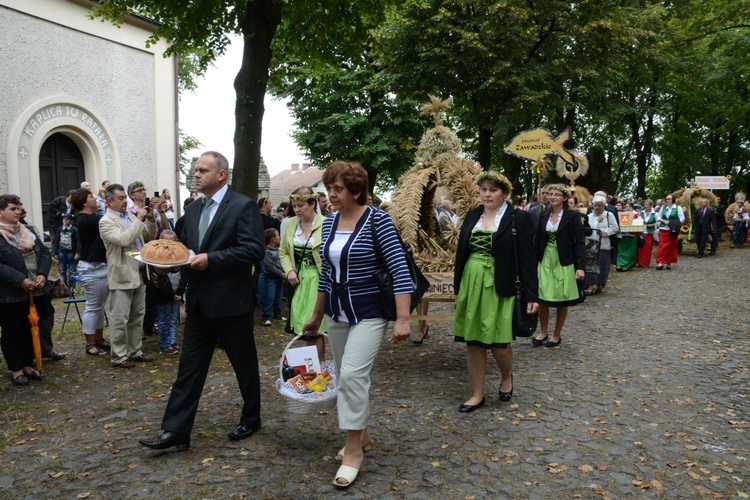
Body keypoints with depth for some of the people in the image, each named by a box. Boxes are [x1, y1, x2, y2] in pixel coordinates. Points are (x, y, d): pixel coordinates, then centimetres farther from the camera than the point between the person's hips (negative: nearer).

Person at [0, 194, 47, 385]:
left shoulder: (28, 231, 10)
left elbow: (45, 253, 8)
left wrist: (42, 274, -7)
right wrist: (21, 280, -22)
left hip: (32, 292, 6)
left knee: (30, 330, 14)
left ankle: (27, 366, 28)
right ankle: (16, 370, 21)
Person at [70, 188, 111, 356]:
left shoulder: (93, 217, 13)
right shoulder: (85, 220, -17)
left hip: (101, 266, 10)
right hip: (92, 268, -10)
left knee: (100, 306, 16)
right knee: (93, 307, -1)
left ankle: (99, 339, 25)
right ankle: (90, 344, 8)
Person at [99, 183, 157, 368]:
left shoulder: (130, 216, 12)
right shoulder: (106, 221, -9)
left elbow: (150, 237, 16)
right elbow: (124, 239, -24)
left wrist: (150, 220, 0)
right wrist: (139, 219, -18)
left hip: (139, 274, 8)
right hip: (122, 276, -8)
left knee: (137, 316, 15)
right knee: (120, 319, 0)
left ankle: (134, 351, 25)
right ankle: (119, 357, 9)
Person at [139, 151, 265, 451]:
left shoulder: (243, 206, -11)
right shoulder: (193, 209, 12)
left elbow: (254, 249, -20)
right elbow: (185, 246, 19)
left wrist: (211, 259, -24)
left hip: (231, 302, -6)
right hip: (199, 302, 7)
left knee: (244, 364, 10)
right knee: (189, 366, 8)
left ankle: (251, 419, 30)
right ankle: (176, 431, 15)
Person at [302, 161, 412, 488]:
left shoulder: (377, 220, -14)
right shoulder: (329, 223, 4)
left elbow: (399, 270, -18)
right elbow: (326, 273, 13)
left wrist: (403, 319, -24)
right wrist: (316, 316, 17)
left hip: (369, 313, -6)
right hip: (337, 314, 7)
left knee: (353, 375, -13)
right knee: (346, 377, 13)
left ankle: (354, 448, 4)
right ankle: (362, 434, 32)